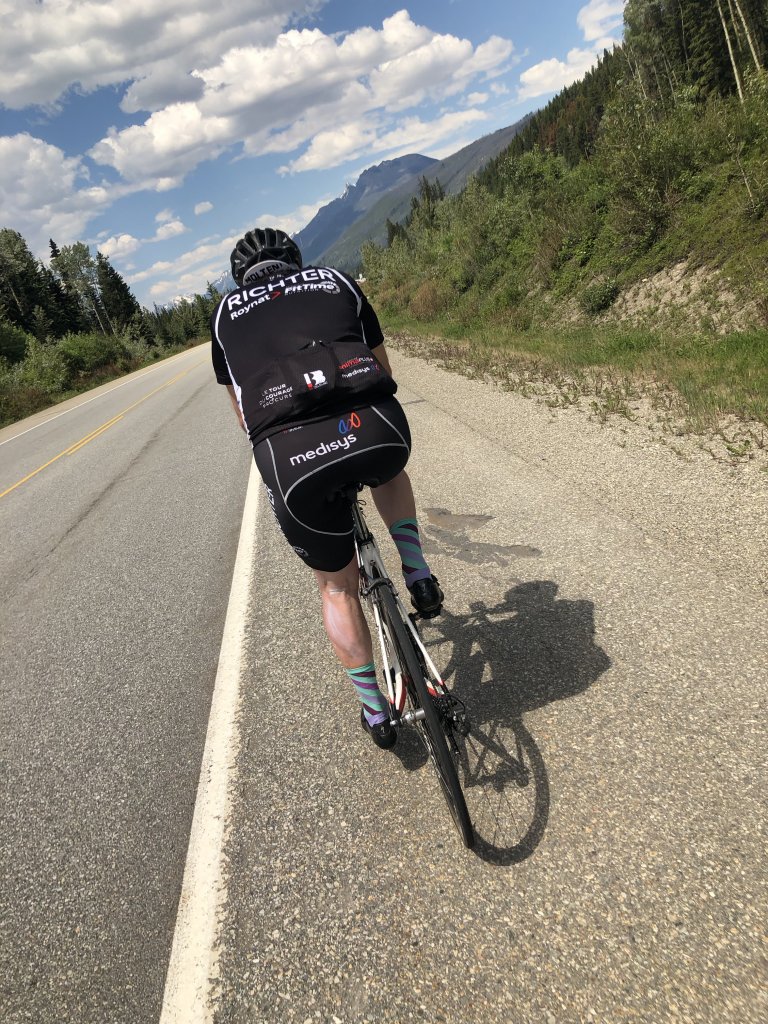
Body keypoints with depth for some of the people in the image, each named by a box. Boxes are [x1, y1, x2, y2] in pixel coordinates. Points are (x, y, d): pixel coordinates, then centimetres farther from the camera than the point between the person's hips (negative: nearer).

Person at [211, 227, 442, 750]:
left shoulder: (226, 314, 28)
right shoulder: (338, 281, 27)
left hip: (289, 457, 0)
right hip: (377, 429, 1)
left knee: (337, 586, 24)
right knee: (388, 471, 40)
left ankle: (375, 712, 35)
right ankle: (418, 575, 26)